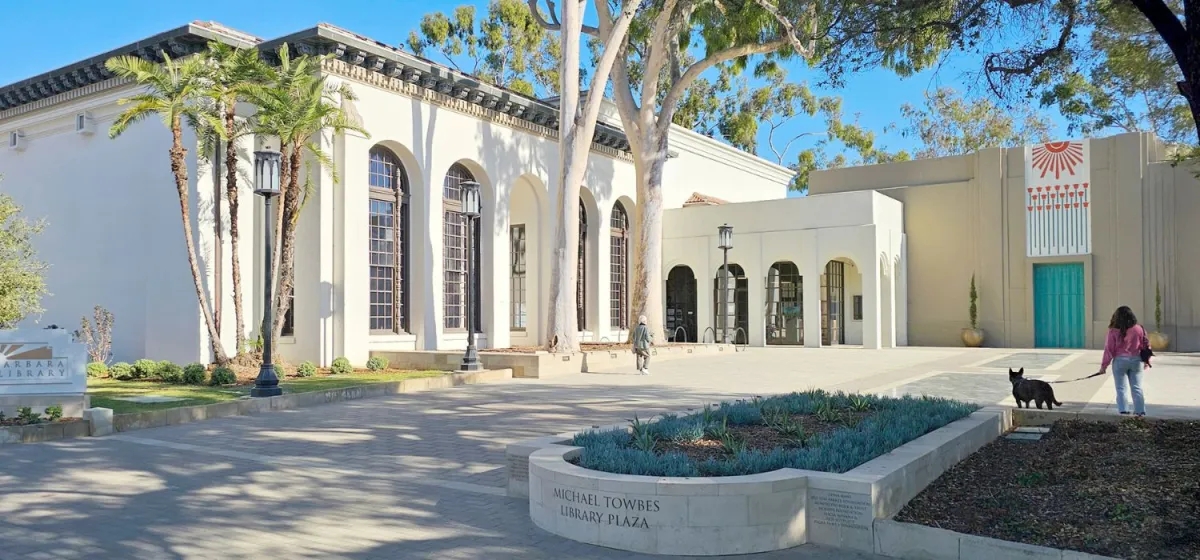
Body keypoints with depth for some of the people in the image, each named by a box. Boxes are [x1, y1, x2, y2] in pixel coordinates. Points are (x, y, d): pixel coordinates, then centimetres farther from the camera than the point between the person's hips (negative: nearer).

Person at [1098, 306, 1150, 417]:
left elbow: (1109, 349, -8)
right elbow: (1146, 345, 7)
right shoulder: (1139, 329, -1)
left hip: (1120, 361, -3)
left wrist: (1103, 366, -1)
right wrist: (1147, 360, 22)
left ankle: (1123, 410, -2)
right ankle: (1140, 411, 11)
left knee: (1121, 388, 4)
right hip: (1136, 361, 3)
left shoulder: (1114, 331, -10)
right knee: (1137, 387, 11)